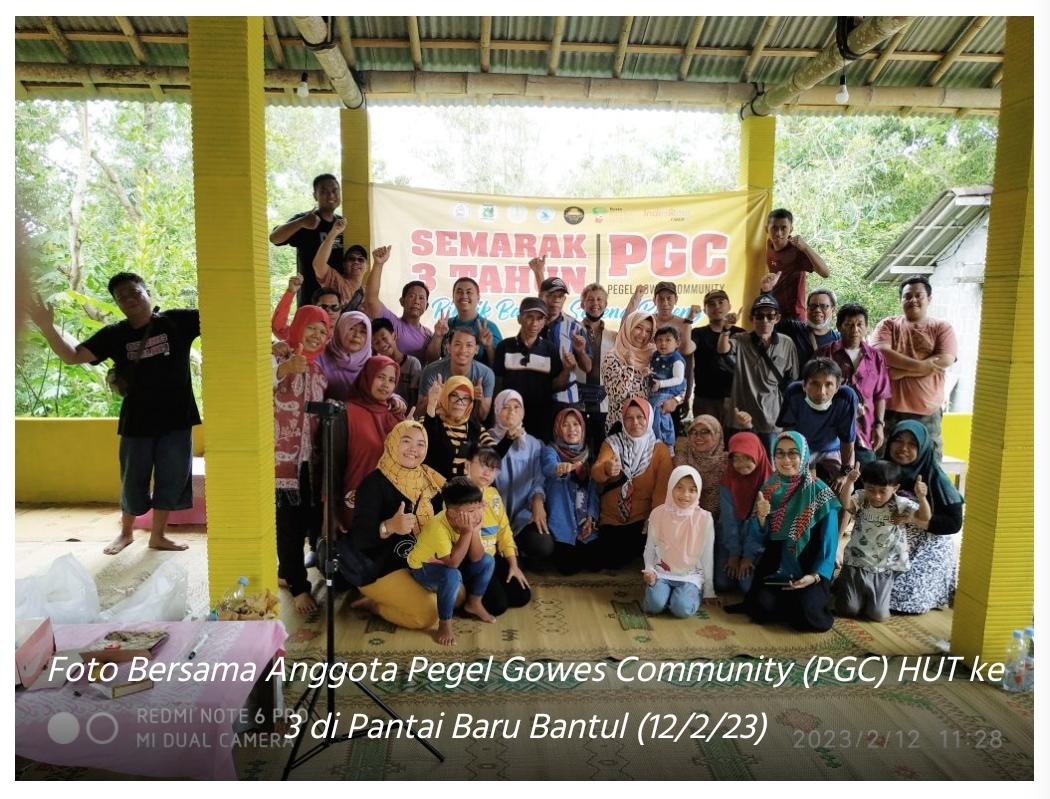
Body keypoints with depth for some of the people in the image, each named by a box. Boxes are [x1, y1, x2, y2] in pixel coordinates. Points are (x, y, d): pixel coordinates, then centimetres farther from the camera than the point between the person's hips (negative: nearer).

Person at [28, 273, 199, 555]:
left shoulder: (178, 320, -3)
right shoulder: (114, 335, 1)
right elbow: (73, 356, -3)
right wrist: (47, 327, -16)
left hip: (176, 420, -1)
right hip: (137, 421, 1)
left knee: (171, 479, 8)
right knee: (133, 481, 12)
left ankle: (157, 535, 26)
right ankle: (125, 532, 36)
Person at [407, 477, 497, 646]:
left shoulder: (472, 520, -16)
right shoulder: (438, 527, -36)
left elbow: (476, 558, -17)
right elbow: (453, 562, -38)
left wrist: (474, 531, -31)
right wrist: (467, 533, -40)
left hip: (448, 565, 7)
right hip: (423, 568, -7)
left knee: (487, 561, -6)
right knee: (452, 576, -35)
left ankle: (474, 603, 14)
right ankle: (444, 624, -15)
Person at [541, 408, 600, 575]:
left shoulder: (588, 453, 8)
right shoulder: (551, 450, -6)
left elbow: (594, 488, 9)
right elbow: (549, 467, -30)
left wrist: (591, 517, -3)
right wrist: (560, 468, -54)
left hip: (586, 523, 4)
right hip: (563, 523, -4)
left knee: (595, 565, -4)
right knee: (568, 567, -9)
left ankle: (581, 548, 29)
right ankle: (559, 552, 24)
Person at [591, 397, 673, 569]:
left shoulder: (660, 449, -3)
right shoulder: (612, 443, -2)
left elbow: (662, 490, -11)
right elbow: (595, 472, -19)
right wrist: (606, 469, -43)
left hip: (642, 519, 0)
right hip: (611, 519, 0)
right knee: (610, 561, -15)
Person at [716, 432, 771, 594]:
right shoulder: (727, 481, -5)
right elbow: (728, 520, -7)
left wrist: (749, 555, -15)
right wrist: (734, 554, -11)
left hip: (757, 542, -2)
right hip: (730, 540, 2)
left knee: (749, 584, -17)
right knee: (722, 583, -9)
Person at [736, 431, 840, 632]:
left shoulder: (819, 492, -7)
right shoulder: (769, 489, 3)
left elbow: (828, 541, -6)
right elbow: (761, 540, 4)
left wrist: (816, 575, -19)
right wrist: (762, 516, -17)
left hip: (809, 567, -2)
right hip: (775, 566, 2)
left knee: (805, 612, -27)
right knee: (760, 608, -23)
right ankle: (791, 604, 9)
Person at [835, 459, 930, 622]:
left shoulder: (900, 504, -5)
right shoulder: (861, 498, -7)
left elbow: (925, 517, -16)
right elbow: (845, 504, -27)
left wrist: (921, 497, -35)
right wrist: (849, 482, -44)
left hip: (884, 569, 1)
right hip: (857, 564, -1)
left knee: (878, 614, -3)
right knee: (848, 609, 0)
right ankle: (842, 585, 34)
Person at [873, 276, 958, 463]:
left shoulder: (942, 328, 7)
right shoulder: (888, 325, 7)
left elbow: (944, 361, -9)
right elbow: (882, 353, -11)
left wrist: (898, 370, -14)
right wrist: (920, 366, -17)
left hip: (927, 412, 1)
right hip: (891, 409, 0)